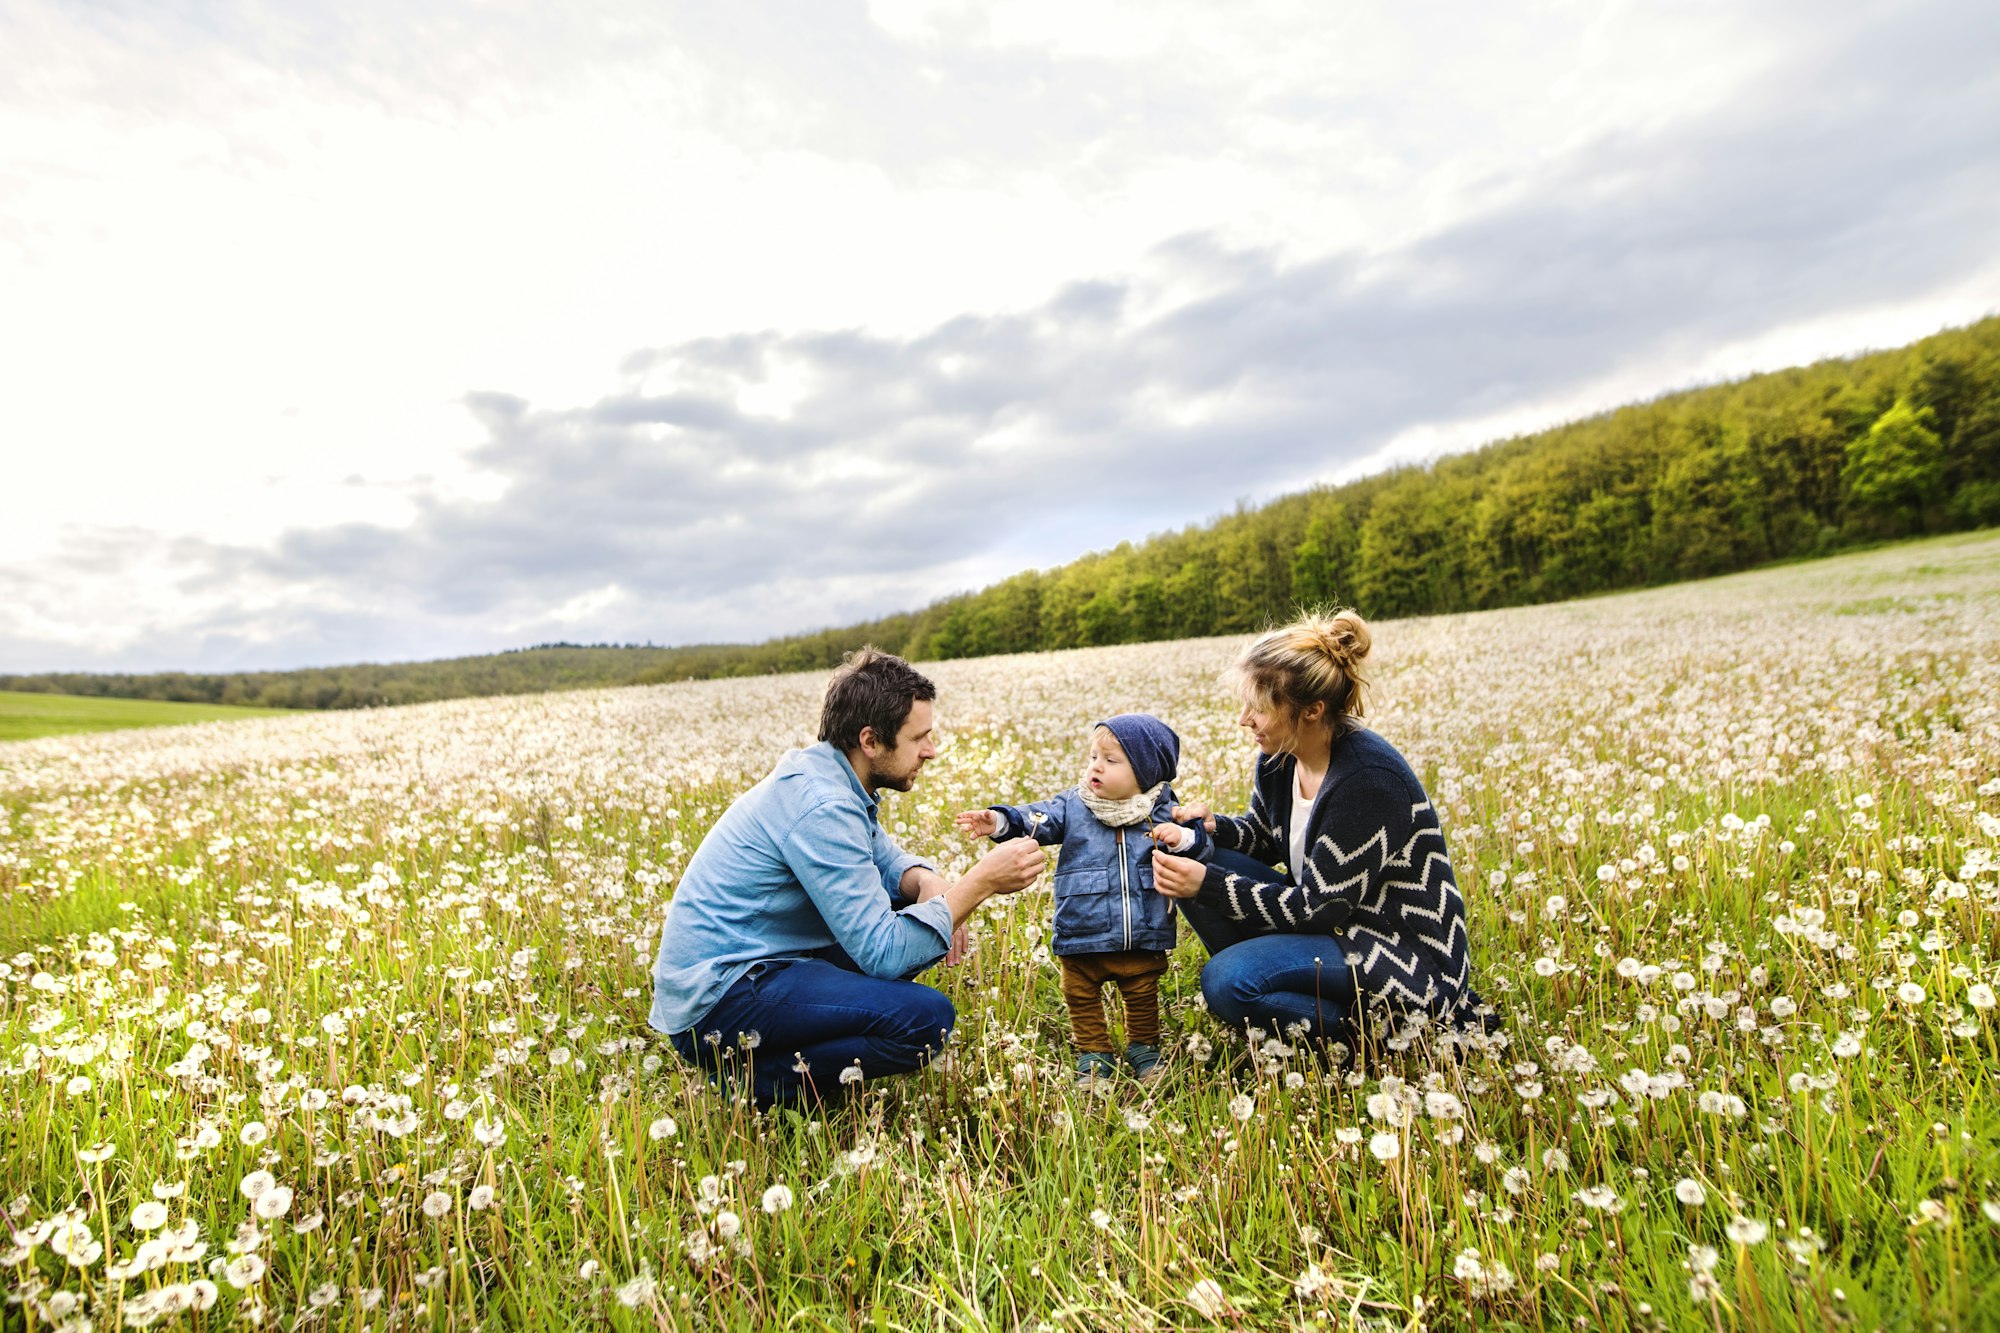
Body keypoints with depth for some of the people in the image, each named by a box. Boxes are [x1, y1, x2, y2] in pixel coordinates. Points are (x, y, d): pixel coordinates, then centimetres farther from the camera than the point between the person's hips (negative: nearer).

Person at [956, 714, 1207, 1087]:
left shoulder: (1162, 814, -4)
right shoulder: (1073, 805, -5)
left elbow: (1200, 844, -4)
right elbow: (1038, 819, -17)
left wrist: (1183, 838, -26)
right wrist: (1000, 821, -34)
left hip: (1143, 940, 0)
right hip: (1083, 940, 0)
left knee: (1143, 999, 19)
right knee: (1082, 999, 14)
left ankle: (1144, 1050, 42)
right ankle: (1094, 1055, 35)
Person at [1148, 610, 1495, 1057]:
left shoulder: (1368, 778, -28)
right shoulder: (1279, 756, -4)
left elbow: (1319, 908, -23)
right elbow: (1264, 838, 14)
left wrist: (1207, 885, -26)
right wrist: (1212, 827, -8)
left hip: (1407, 956, -8)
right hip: (1332, 916, 9)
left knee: (1226, 982, -25)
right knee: (1203, 859, -5)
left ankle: (1385, 1030, -4)